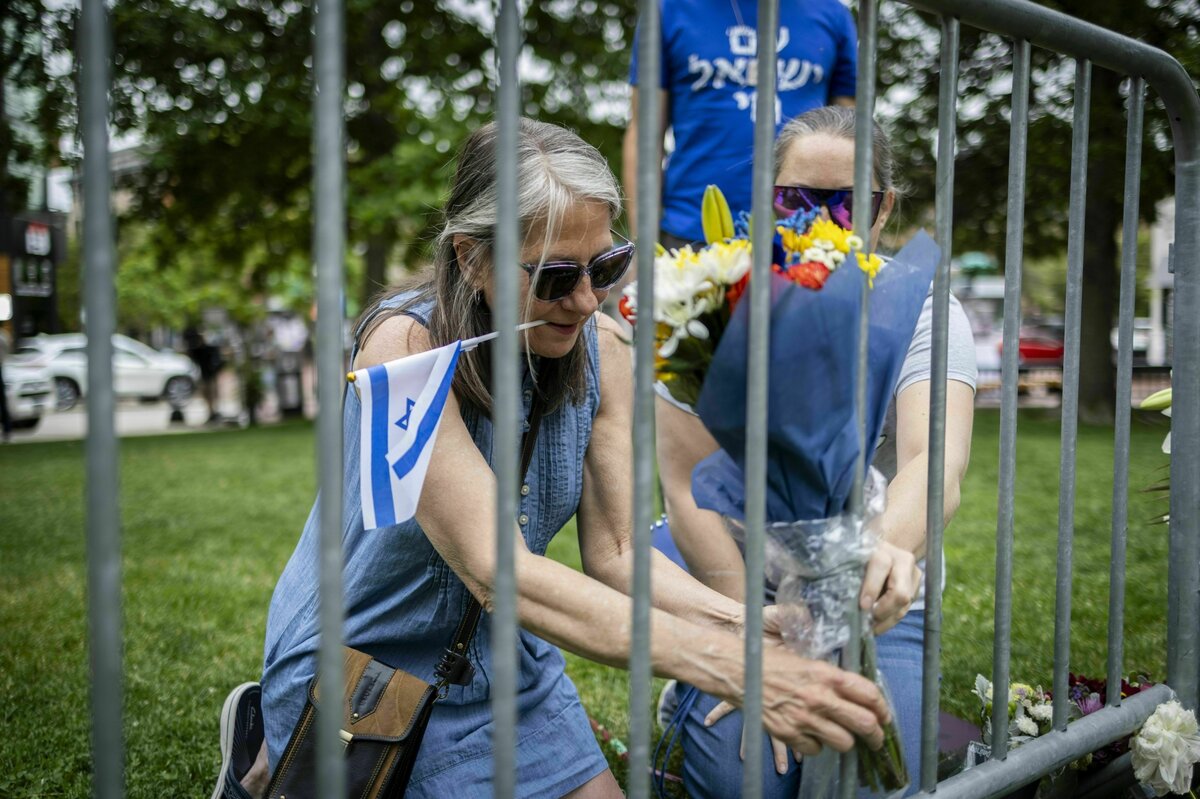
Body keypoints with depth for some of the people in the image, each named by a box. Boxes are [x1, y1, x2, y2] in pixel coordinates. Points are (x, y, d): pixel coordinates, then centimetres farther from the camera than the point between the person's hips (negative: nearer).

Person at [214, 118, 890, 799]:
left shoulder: (602, 348, -10)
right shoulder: (407, 346, -28)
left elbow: (616, 553, -11)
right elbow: (497, 573, -37)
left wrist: (746, 621, -30)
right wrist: (730, 668, -46)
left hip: (503, 659, 6)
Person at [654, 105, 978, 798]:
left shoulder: (922, 313, -6)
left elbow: (938, 462, -24)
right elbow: (689, 489, -10)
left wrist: (890, 548, -47)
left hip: (872, 607, 1)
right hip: (733, 586, 0)